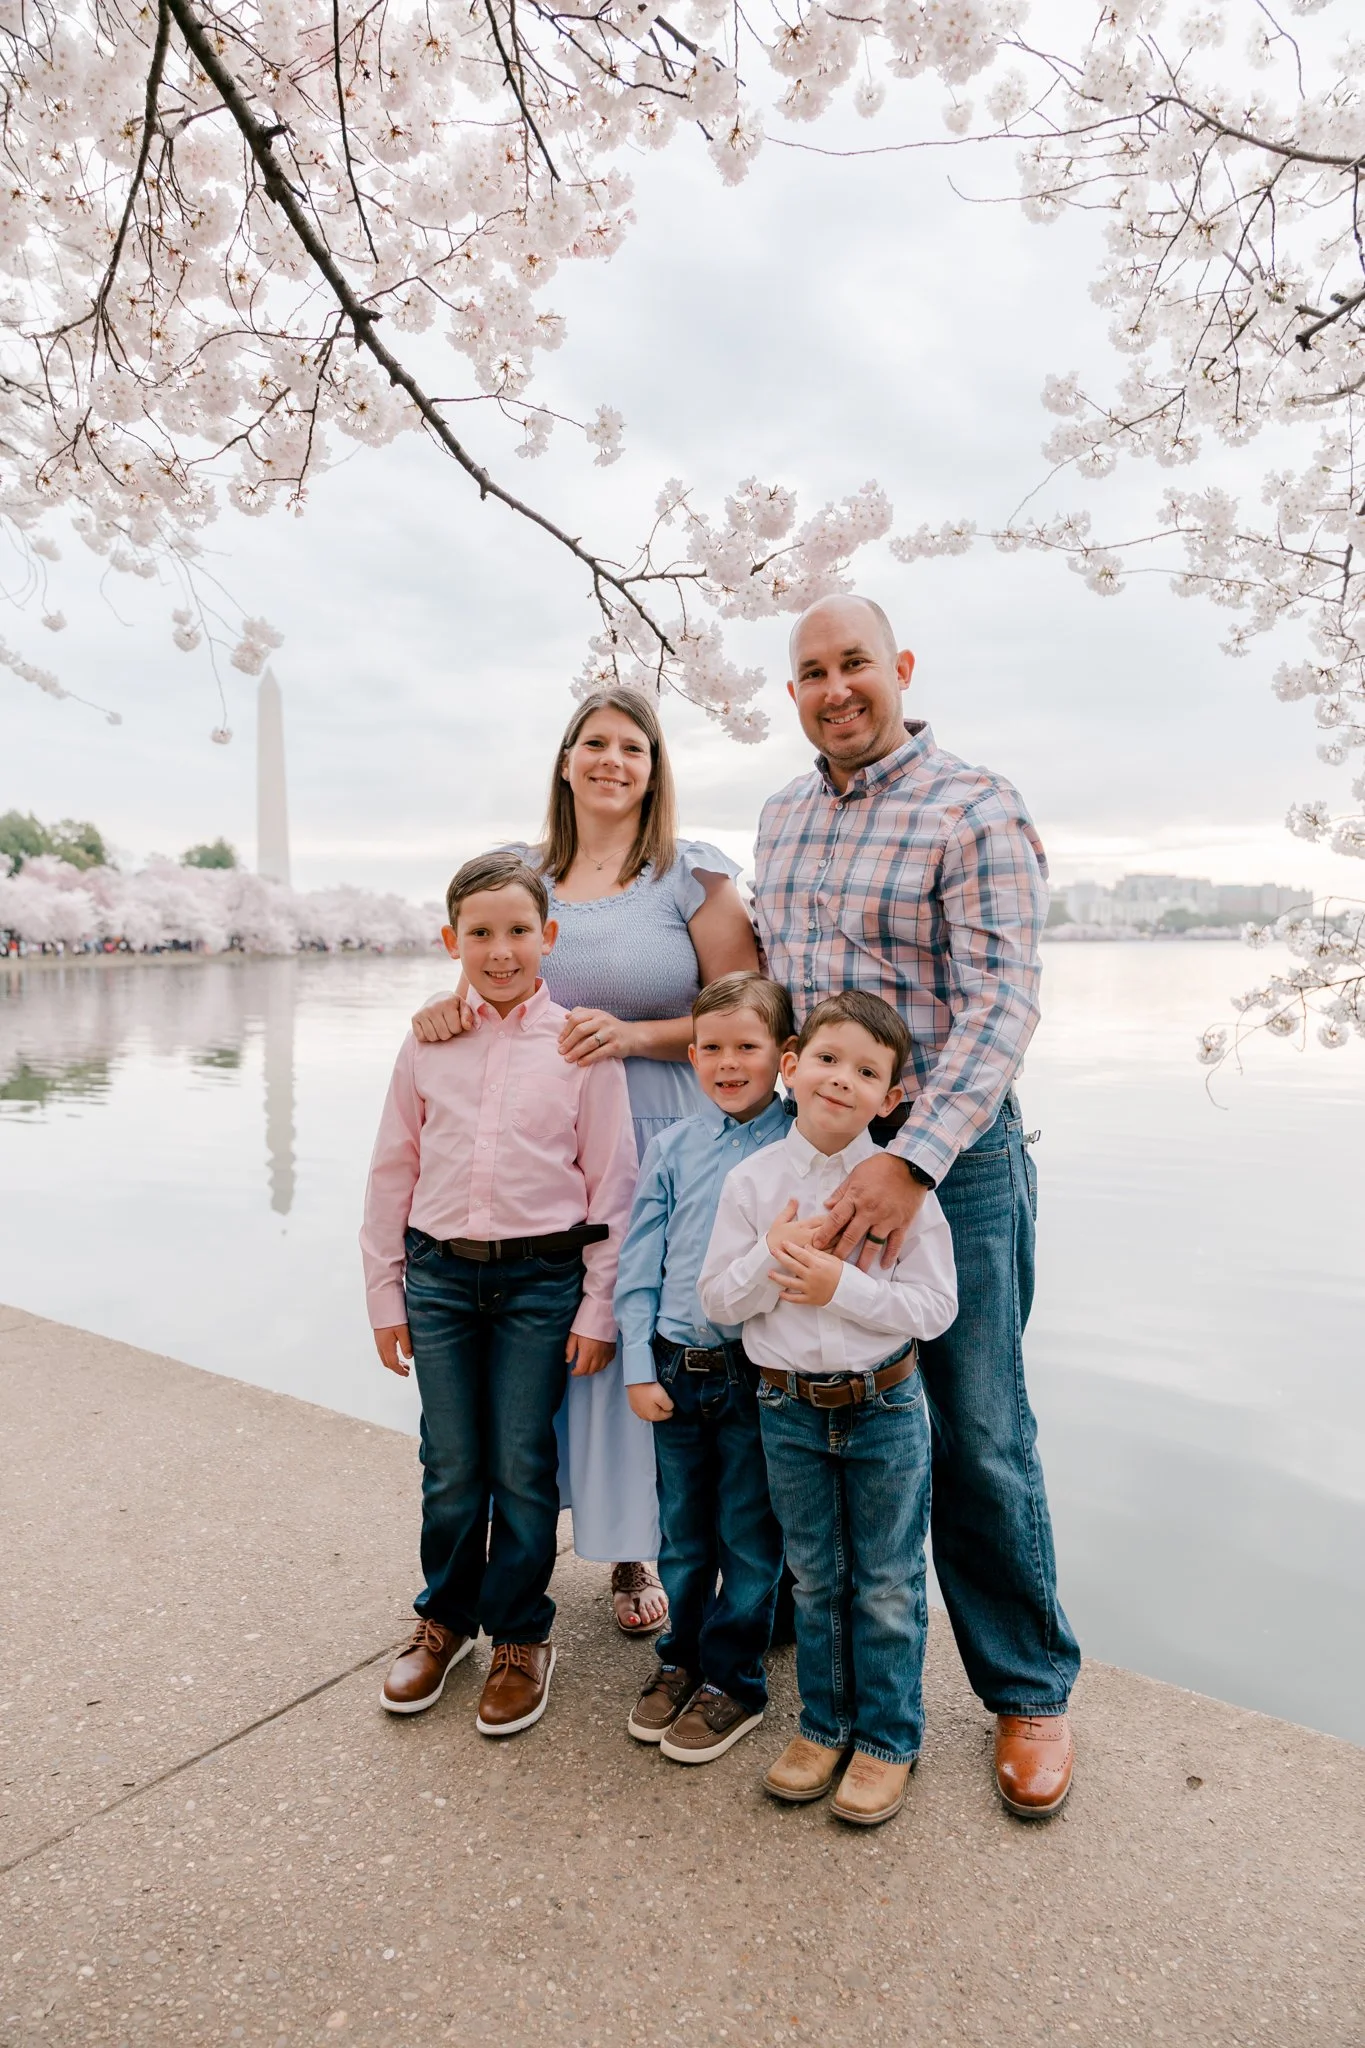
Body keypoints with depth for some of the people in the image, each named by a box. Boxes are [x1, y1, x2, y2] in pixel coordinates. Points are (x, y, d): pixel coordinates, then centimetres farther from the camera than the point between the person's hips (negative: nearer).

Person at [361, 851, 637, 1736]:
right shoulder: (428, 1043, 2)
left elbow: (613, 1181, -3)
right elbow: (393, 1171, 8)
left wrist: (598, 1307, -4)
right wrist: (385, 1294, 8)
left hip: (542, 1276, -2)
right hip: (440, 1273, 2)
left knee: (523, 1466, 6)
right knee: (450, 1467, 11)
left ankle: (522, 1637, 28)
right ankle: (445, 1620, 35)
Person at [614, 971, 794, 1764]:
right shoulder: (672, 1148, 2)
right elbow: (640, 1263, 3)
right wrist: (640, 1368, -1)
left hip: (760, 1369, -3)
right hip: (677, 1370, 3)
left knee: (749, 1535, 11)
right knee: (683, 1532, 18)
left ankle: (733, 1681, 30)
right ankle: (682, 1660, 38)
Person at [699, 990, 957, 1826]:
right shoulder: (754, 1180, -7)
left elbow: (936, 1307, -13)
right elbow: (718, 1298, -4)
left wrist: (843, 1286, -24)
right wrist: (772, 1256, -21)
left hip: (885, 1409, -2)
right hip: (791, 1410, 2)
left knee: (887, 1587, 13)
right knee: (816, 1581, 19)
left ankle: (889, 1740, 33)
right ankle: (825, 1725, 39)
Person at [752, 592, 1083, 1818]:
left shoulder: (975, 813, -11)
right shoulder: (783, 817, 11)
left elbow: (1001, 1007, -20)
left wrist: (912, 1162, -30)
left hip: (952, 1154, -6)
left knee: (978, 1434, 5)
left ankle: (1029, 1690, 26)